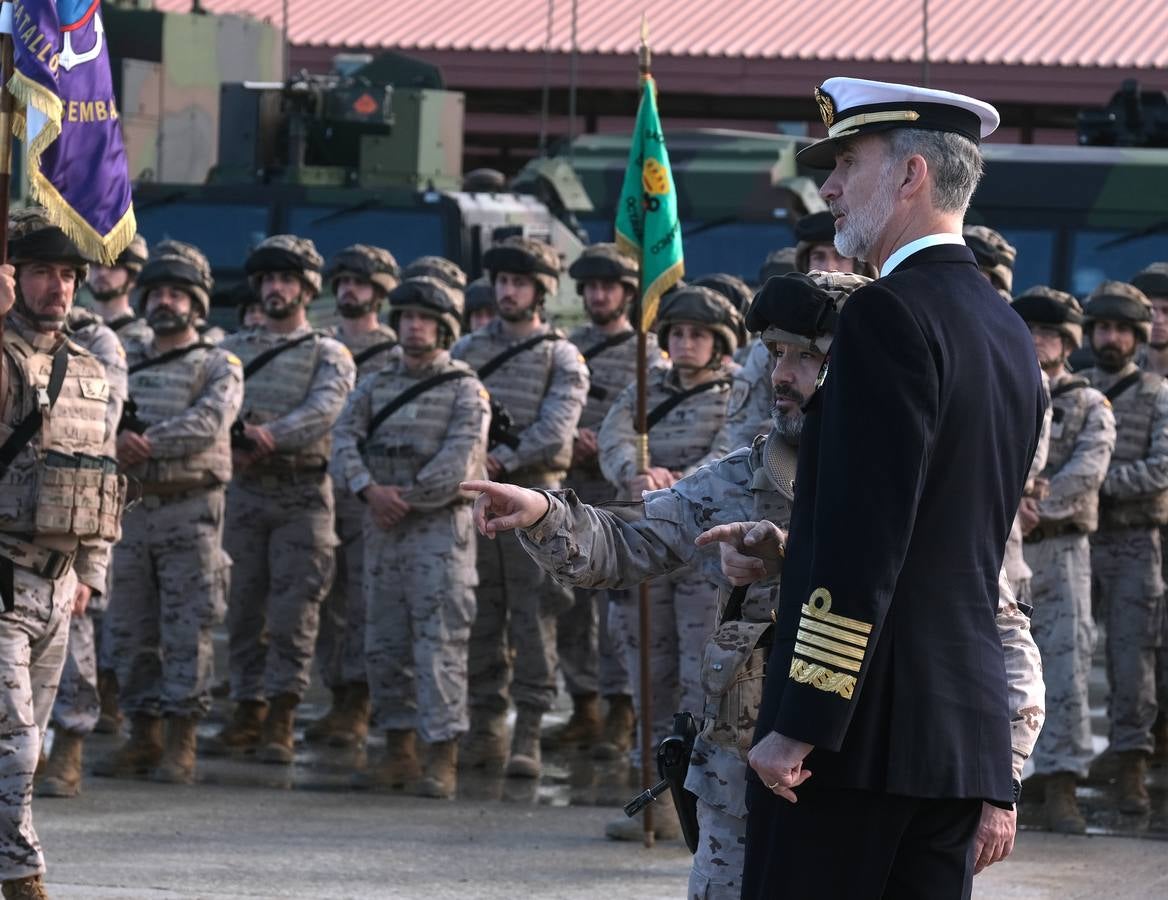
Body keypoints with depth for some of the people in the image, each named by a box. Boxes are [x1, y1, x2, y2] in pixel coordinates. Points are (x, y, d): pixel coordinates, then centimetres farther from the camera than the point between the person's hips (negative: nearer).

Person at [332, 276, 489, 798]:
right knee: (384, 646, 8)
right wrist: (370, 490, -17)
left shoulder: (465, 391, -2)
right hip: (382, 530, 6)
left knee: (440, 644, -10)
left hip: (439, 527, -6)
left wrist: (405, 500, -13)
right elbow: (344, 442, 0)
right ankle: (399, 752, 16)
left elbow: (458, 463, -14)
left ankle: (443, 760, -12)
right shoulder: (375, 386, 12)